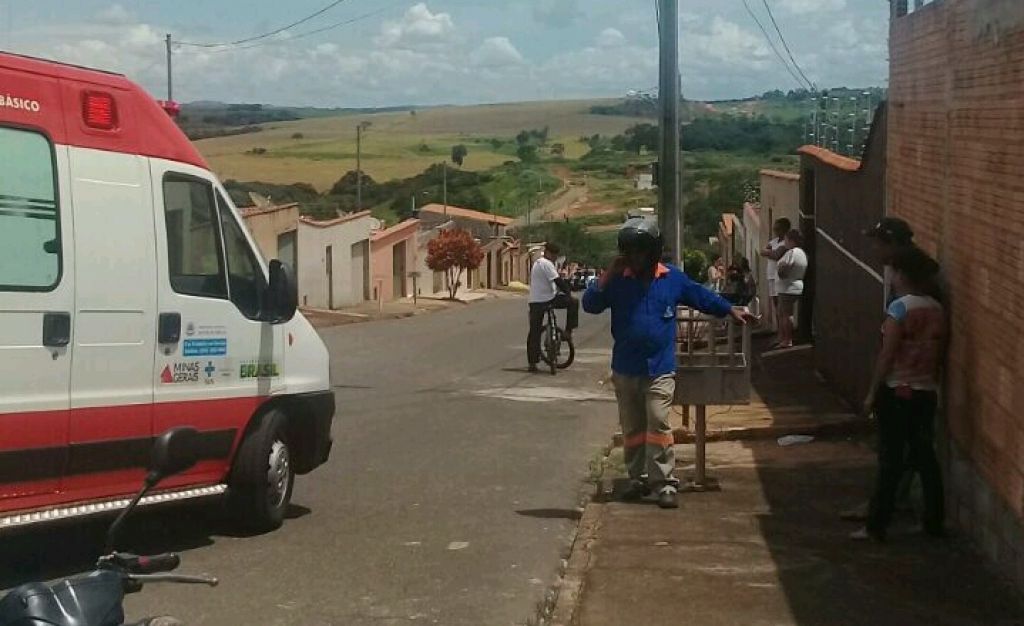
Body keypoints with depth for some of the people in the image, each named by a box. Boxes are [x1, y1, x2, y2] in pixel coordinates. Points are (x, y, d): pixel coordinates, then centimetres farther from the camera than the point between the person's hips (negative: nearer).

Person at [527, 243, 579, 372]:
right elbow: (558, 281, -18)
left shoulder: (537, 263, 21)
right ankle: (568, 332, 4)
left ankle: (532, 363, 7)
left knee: (534, 332, 8)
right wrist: (568, 293, -11)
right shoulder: (546, 264, -11)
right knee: (573, 302, 4)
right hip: (547, 300, -9)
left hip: (534, 301, 9)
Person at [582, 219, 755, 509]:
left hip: (659, 368, -2)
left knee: (658, 426, -11)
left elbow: (702, 296, 18)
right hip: (625, 369, 2)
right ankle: (638, 479, 24)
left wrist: (731, 310, 22)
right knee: (632, 428, 11)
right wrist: (608, 275, -16)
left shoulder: (672, 278, 2)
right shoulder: (618, 281, -1)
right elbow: (590, 304, -9)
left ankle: (665, 484, -8)